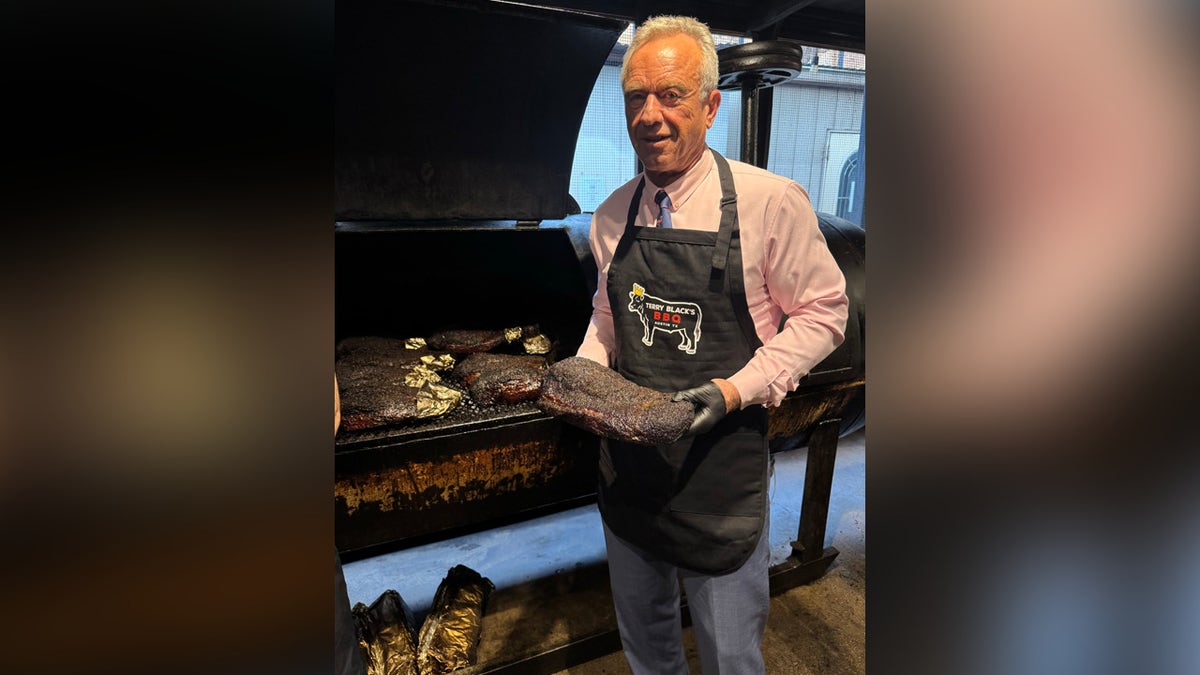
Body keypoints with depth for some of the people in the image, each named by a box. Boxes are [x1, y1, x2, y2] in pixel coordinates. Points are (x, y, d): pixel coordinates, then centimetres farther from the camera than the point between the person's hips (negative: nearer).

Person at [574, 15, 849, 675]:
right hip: (628, 462, 5)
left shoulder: (771, 202, -14)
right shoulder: (610, 216, 2)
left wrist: (737, 390, -19)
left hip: (721, 465, -4)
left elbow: (821, 313, -7)